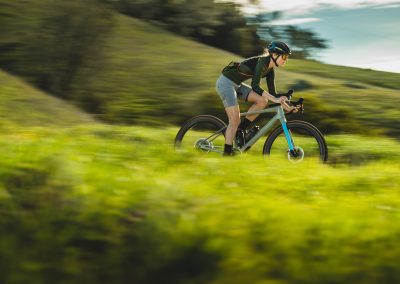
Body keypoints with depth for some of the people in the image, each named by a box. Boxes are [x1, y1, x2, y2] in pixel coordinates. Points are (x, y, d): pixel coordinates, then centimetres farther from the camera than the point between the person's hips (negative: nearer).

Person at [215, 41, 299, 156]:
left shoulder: (270, 70, 4)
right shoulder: (262, 61, -22)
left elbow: (272, 93, 9)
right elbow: (255, 86, -31)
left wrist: (288, 107, 1)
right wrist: (275, 100, -37)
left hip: (237, 84, 9)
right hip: (226, 82, -9)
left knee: (262, 101, -7)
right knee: (235, 120, -14)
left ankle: (240, 129, 2)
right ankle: (227, 154, -10)